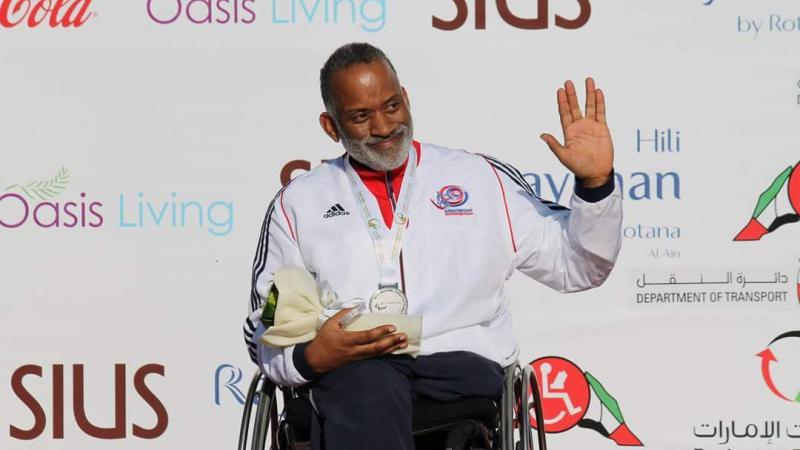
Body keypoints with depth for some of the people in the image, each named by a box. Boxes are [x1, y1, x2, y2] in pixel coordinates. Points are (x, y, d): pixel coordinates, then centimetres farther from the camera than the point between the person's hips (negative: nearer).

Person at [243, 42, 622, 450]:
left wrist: (594, 182, 3)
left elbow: (577, 265, 20)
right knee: (366, 386, -39)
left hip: (463, 361, 0)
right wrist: (310, 357, -5)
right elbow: (264, 329, 18)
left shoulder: (481, 179, 21)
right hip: (350, 370, 0)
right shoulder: (298, 203, 21)